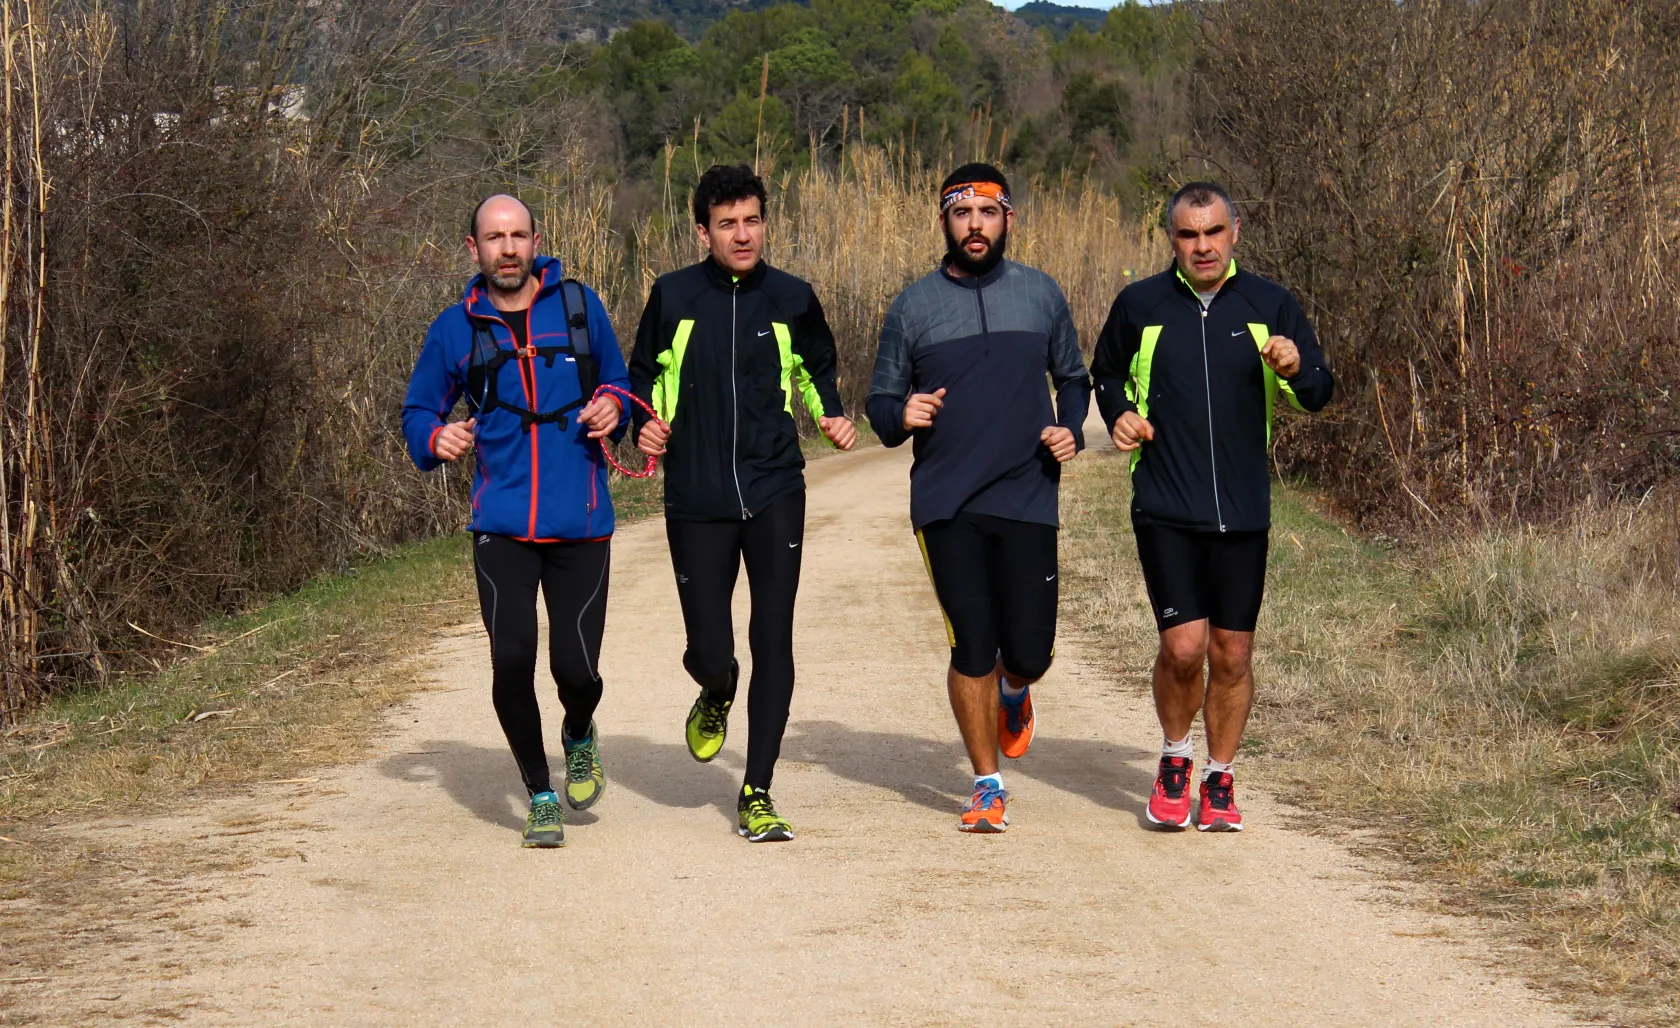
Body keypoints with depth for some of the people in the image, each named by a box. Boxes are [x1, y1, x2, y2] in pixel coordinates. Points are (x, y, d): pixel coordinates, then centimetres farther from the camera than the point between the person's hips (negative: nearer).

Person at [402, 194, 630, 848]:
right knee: (512, 661, -11)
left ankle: (579, 737, 34)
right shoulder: (456, 328, 5)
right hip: (502, 524, 0)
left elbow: (619, 383, 18)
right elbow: (417, 410, 15)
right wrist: (436, 439, -7)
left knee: (576, 669, -4)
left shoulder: (580, 306, 6)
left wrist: (612, 408, -5)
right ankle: (539, 795, 11)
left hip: (580, 523, 0)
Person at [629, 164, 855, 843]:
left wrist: (831, 415, 3)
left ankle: (757, 793, 4)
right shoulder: (673, 297, 2)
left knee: (773, 640, -5)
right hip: (697, 503, 0)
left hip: (773, 493, 1)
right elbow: (643, 376, 15)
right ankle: (716, 698, 37)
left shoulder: (792, 299, 4)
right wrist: (645, 425, -4)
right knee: (708, 653, -3)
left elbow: (817, 368, 22)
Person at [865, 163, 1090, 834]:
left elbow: (1072, 376, 20)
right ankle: (987, 785, 13)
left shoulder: (1040, 295, 8)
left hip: (1028, 501, 1)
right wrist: (902, 416, -12)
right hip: (946, 504, -1)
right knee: (972, 647, -3)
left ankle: (1014, 693, 36)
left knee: (1028, 651, -2)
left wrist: (1071, 430, 0)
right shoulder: (913, 306, 5)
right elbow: (881, 401, 11)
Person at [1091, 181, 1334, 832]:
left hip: (1243, 511, 1)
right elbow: (1106, 374, 22)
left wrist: (1294, 371, -15)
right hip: (1165, 511, -1)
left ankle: (1219, 780, 23)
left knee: (1233, 654, 5)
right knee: (1184, 645, -12)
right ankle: (1174, 759, 14)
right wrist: (1119, 413, 1)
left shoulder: (1270, 305, 5)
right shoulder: (1139, 305, 5)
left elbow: (1319, 393, 7)